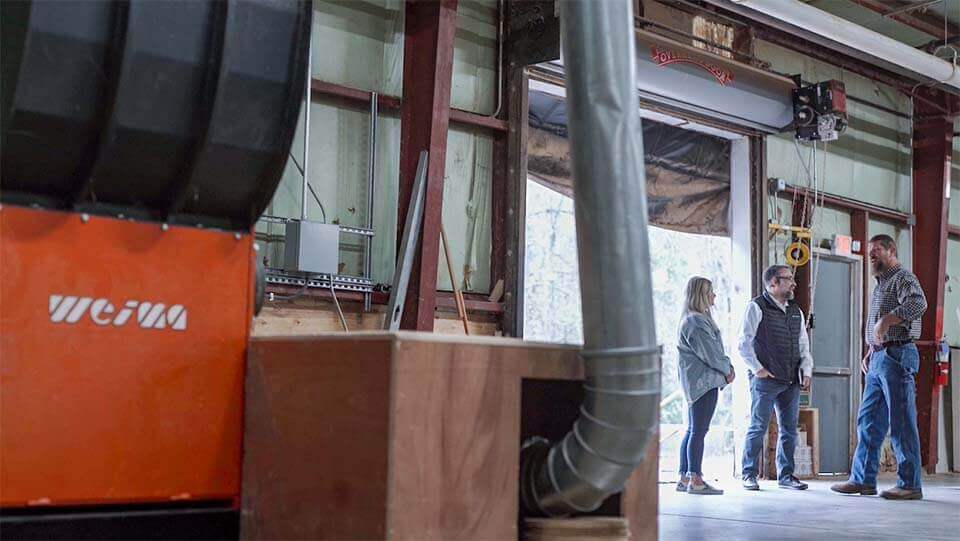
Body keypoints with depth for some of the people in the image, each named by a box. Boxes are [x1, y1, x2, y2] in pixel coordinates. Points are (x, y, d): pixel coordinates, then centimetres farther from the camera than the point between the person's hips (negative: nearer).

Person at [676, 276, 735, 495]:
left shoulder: (699, 319, 19)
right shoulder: (695, 321, -15)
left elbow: (716, 349, 20)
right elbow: (709, 353, -17)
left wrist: (727, 365, 5)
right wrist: (727, 370, -3)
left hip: (697, 383, 11)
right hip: (703, 381, -11)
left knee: (692, 431, 12)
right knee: (699, 431, -8)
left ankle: (684, 478, 16)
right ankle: (695, 480, -6)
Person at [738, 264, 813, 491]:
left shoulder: (796, 311, 17)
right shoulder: (757, 307, -4)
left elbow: (804, 345, 20)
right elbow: (744, 343, -8)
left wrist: (806, 371, 8)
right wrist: (757, 369, -12)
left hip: (791, 382, 6)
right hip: (765, 379, -6)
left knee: (789, 430, 9)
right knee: (758, 428, -3)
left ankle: (785, 476, 17)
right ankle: (749, 474, 6)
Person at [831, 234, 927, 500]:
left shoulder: (903, 278, -5)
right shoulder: (880, 284, 24)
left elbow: (918, 303, -27)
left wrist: (886, 320, -27)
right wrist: (870, 353, 18)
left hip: (896, 356, -10)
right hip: (878, 359, 10)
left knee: (901, 422, -7)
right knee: (868, 420, 9)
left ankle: (910, 484, -3)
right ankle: (863, 479, 14)